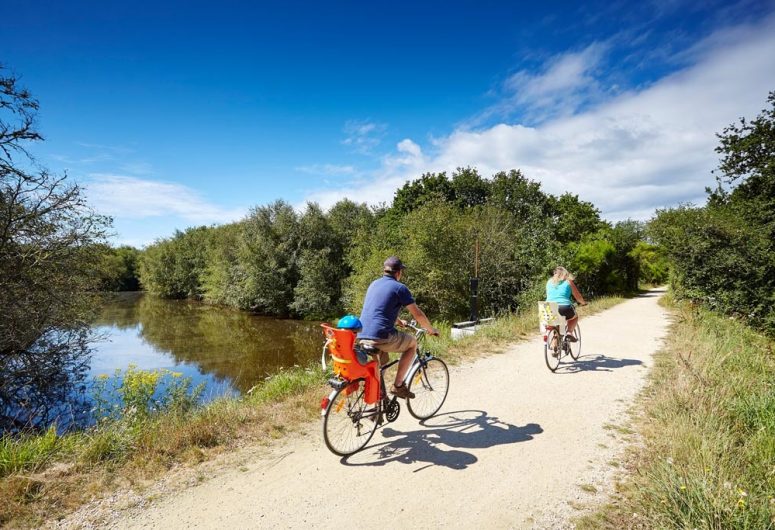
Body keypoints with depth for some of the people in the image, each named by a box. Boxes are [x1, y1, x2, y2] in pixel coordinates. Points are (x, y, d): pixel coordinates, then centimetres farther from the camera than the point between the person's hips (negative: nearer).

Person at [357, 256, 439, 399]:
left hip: (362, 337, 7)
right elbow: (418, 314, 0)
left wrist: (398, 321, 47)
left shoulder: (374, 284, 19)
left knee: (382, 360, 35)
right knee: (412, 343, 16)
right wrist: (431, 329, 17)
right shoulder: (400, 287, -2)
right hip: (381, 337, -7)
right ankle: (398, 385, 13)